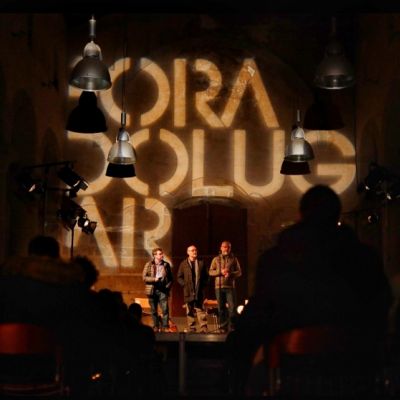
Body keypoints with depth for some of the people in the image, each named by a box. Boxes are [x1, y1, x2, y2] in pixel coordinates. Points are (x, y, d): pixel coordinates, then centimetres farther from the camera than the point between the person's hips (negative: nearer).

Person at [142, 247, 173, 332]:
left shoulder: (166, 265, 8)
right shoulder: (148, 265, 3)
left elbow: (170, 278, 13)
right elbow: (144, 277, -2)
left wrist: (168, 286, -3)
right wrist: (154, 279, -15)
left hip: (163, 290, 0)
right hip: (152, 290, 0)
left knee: (165, 309, -11)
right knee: (154, 311, 6)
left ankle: (165, 327, -7)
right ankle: (156, 327, 15)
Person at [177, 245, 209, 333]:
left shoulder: (201, 263, 10)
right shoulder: (183, 264, 7)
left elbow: (206, 276, 14)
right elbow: (179, 277, 8)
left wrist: (203, 285, 0)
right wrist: (184, 285, -5)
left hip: (199, 292, 0)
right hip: (188, 292, 0)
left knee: (201, 310, -3)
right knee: (190, 312, 4)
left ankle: (203, 329, -5)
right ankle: (191, 329, 7)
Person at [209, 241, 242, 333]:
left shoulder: (234, 259, 10)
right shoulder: (216, 259, 12)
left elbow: (239, 272, 6)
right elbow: (211, 272, 6)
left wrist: (231, 274, -13)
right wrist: (220, 272, -10)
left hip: (230, 286, -1)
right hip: (219, 286, 1)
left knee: (232, 307, -9)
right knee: (221, 308, 2)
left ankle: (232, 328, -4)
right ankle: (223, 328, 7)